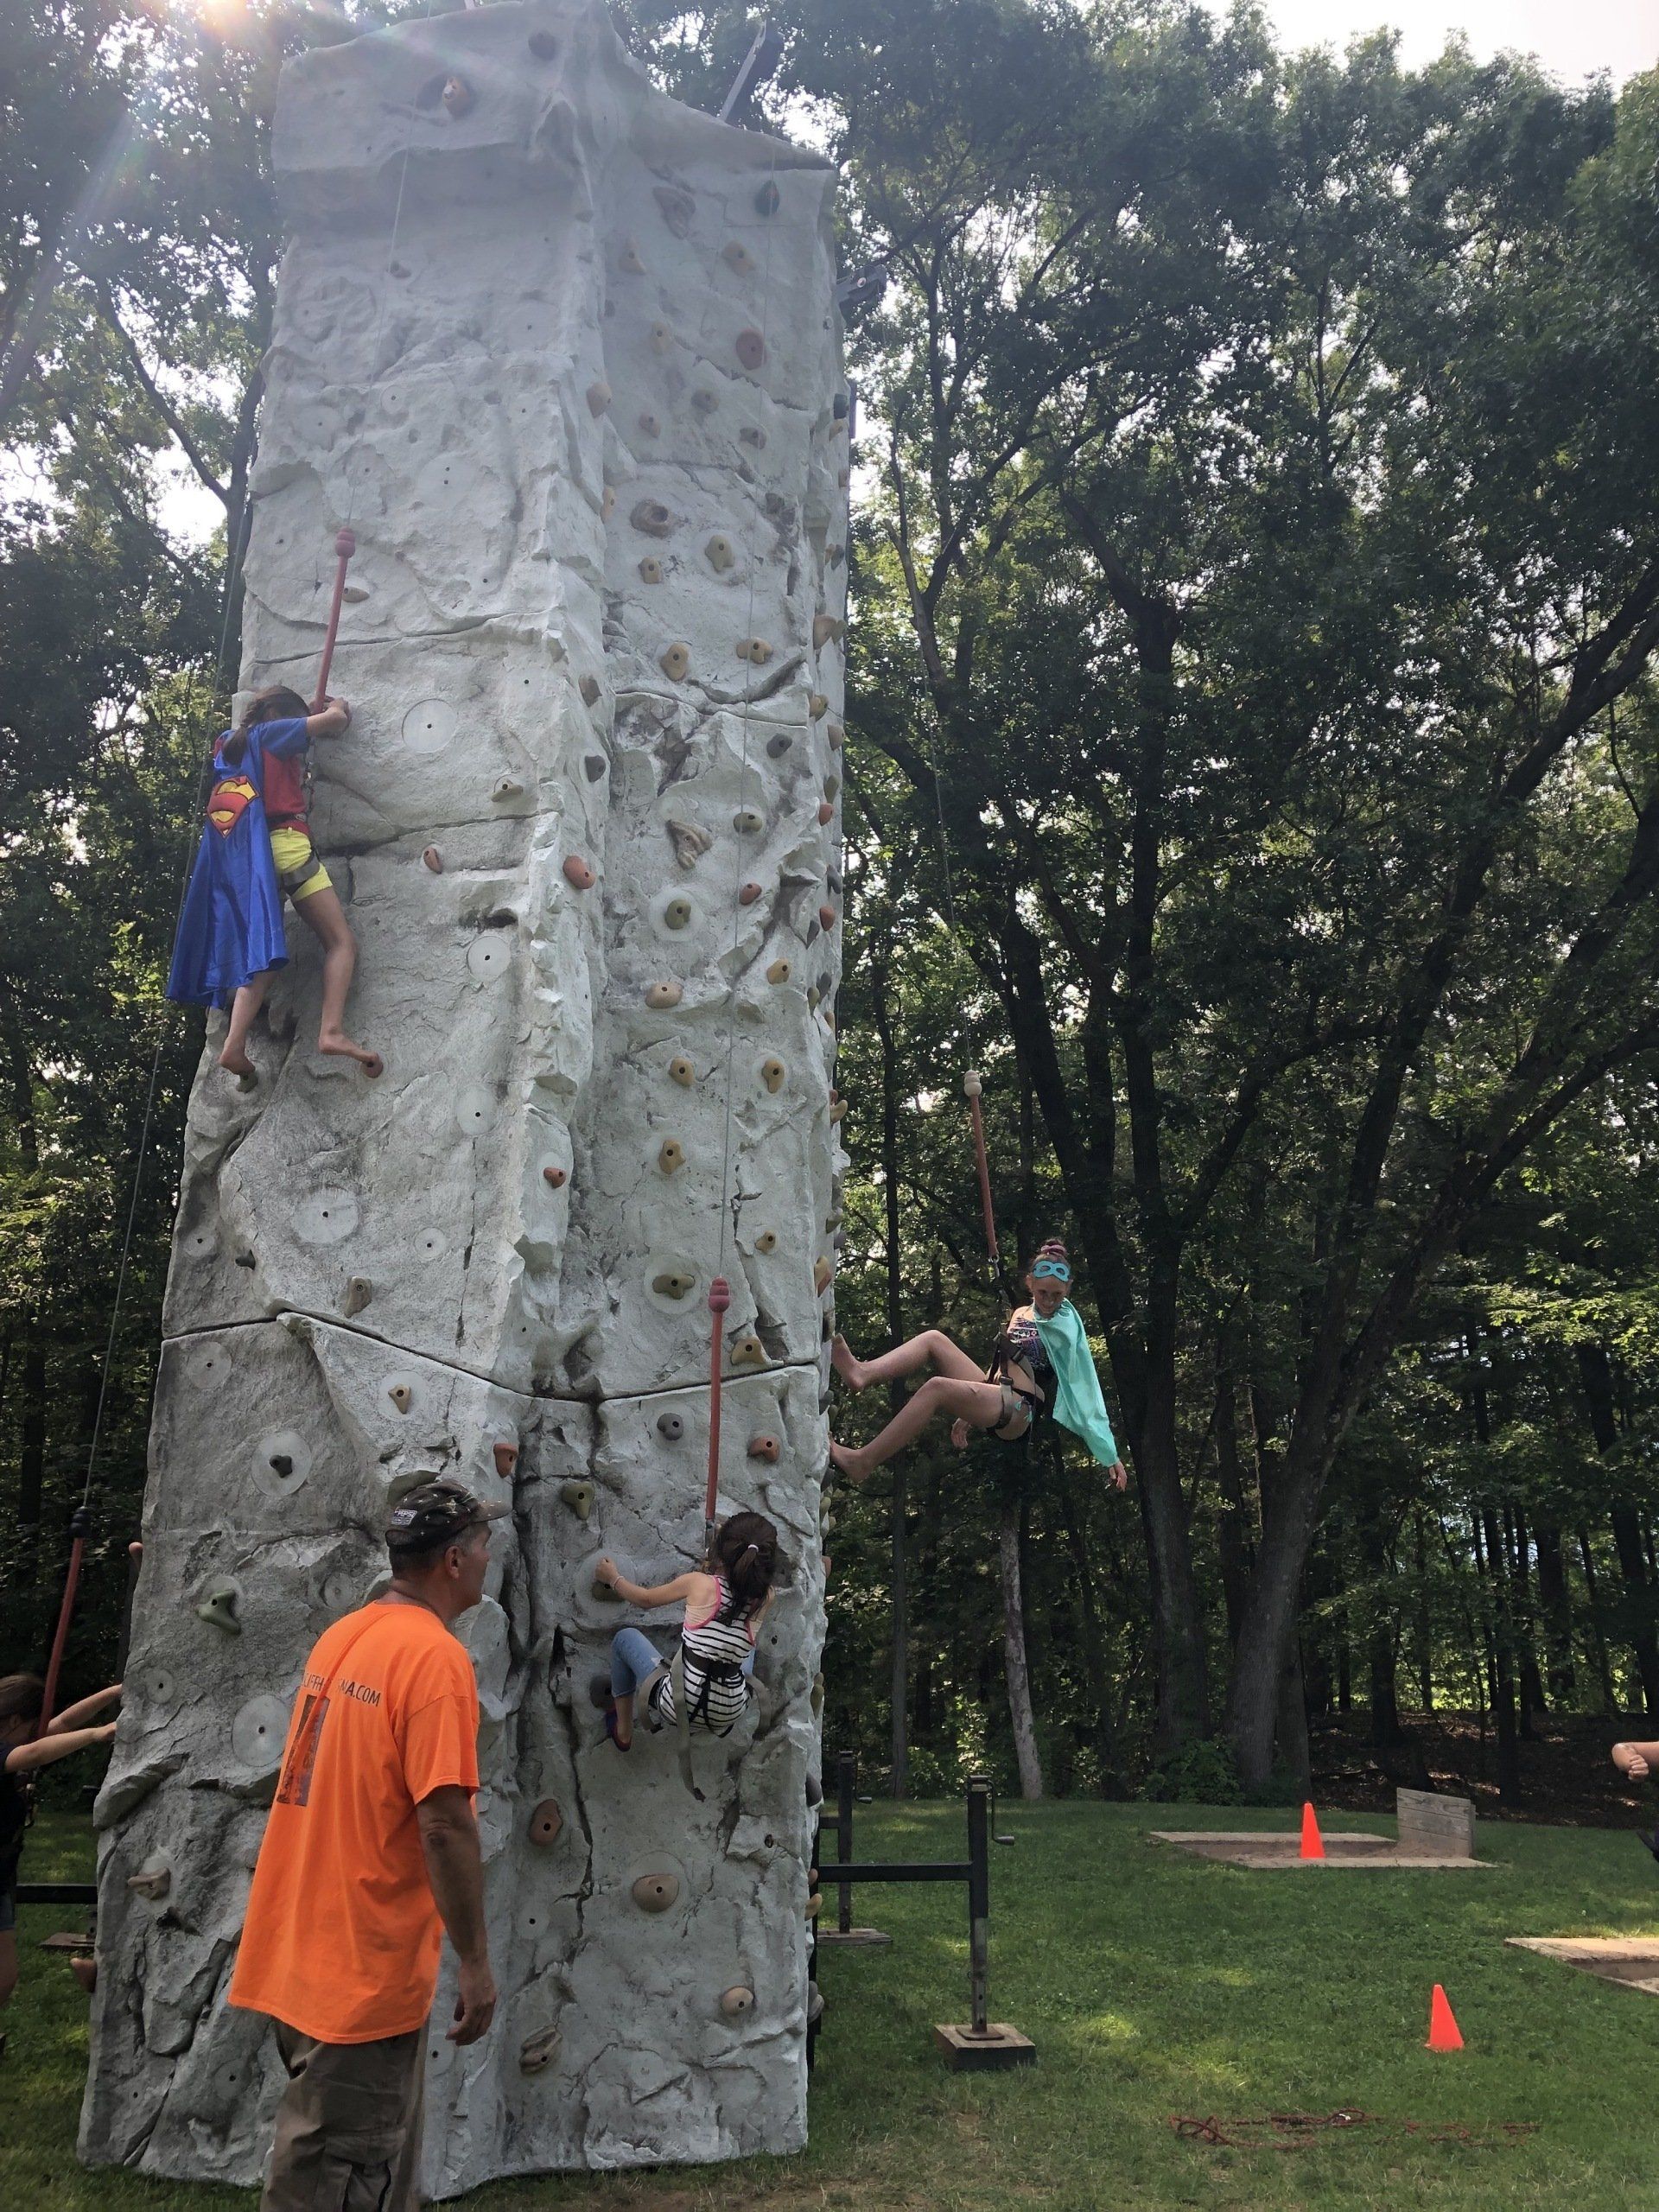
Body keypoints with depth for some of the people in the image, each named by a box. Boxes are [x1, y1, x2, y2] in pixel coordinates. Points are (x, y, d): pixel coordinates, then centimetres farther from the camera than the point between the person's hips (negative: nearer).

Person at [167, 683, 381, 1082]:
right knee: (342, 941, -8)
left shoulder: (228, 743, 24)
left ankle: (234, 1044, -16)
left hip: (238, 857, 7)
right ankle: (332, 1031, -28)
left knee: (260, 954, 2)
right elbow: (335, 720, 0)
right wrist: (337, 708, 25)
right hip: (284, 843, -7)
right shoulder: (270, 733, 4)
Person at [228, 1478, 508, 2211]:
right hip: (367, 1966, -8)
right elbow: (445, 1824, -24)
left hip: (304, 1950, 8)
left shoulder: (342, 1636, 7)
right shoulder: (434, 1656, -21)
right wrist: (476, 1963, -16)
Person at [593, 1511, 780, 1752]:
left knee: (626, 1637, 22)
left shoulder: (700, 1584, -16)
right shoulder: (764, 1599, -10)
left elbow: (646, 1599, 3)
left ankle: (623, 1733, 35)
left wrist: (613, 1577, 19)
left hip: (676, 1708, -3)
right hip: (729, 1715, 3)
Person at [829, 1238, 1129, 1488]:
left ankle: (863, 1461, -32)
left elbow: (1087, 1394, -4)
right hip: (993, 1396, 8)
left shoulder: (1067, 1327, 0)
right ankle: (862, 1374, -27)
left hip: (1018, 1410, -8)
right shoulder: (1021, 1314, 19)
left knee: (937, 1386, -31)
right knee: (934, 1339, -6)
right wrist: (969, 1415, 20)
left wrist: (1110, 1455, -7)